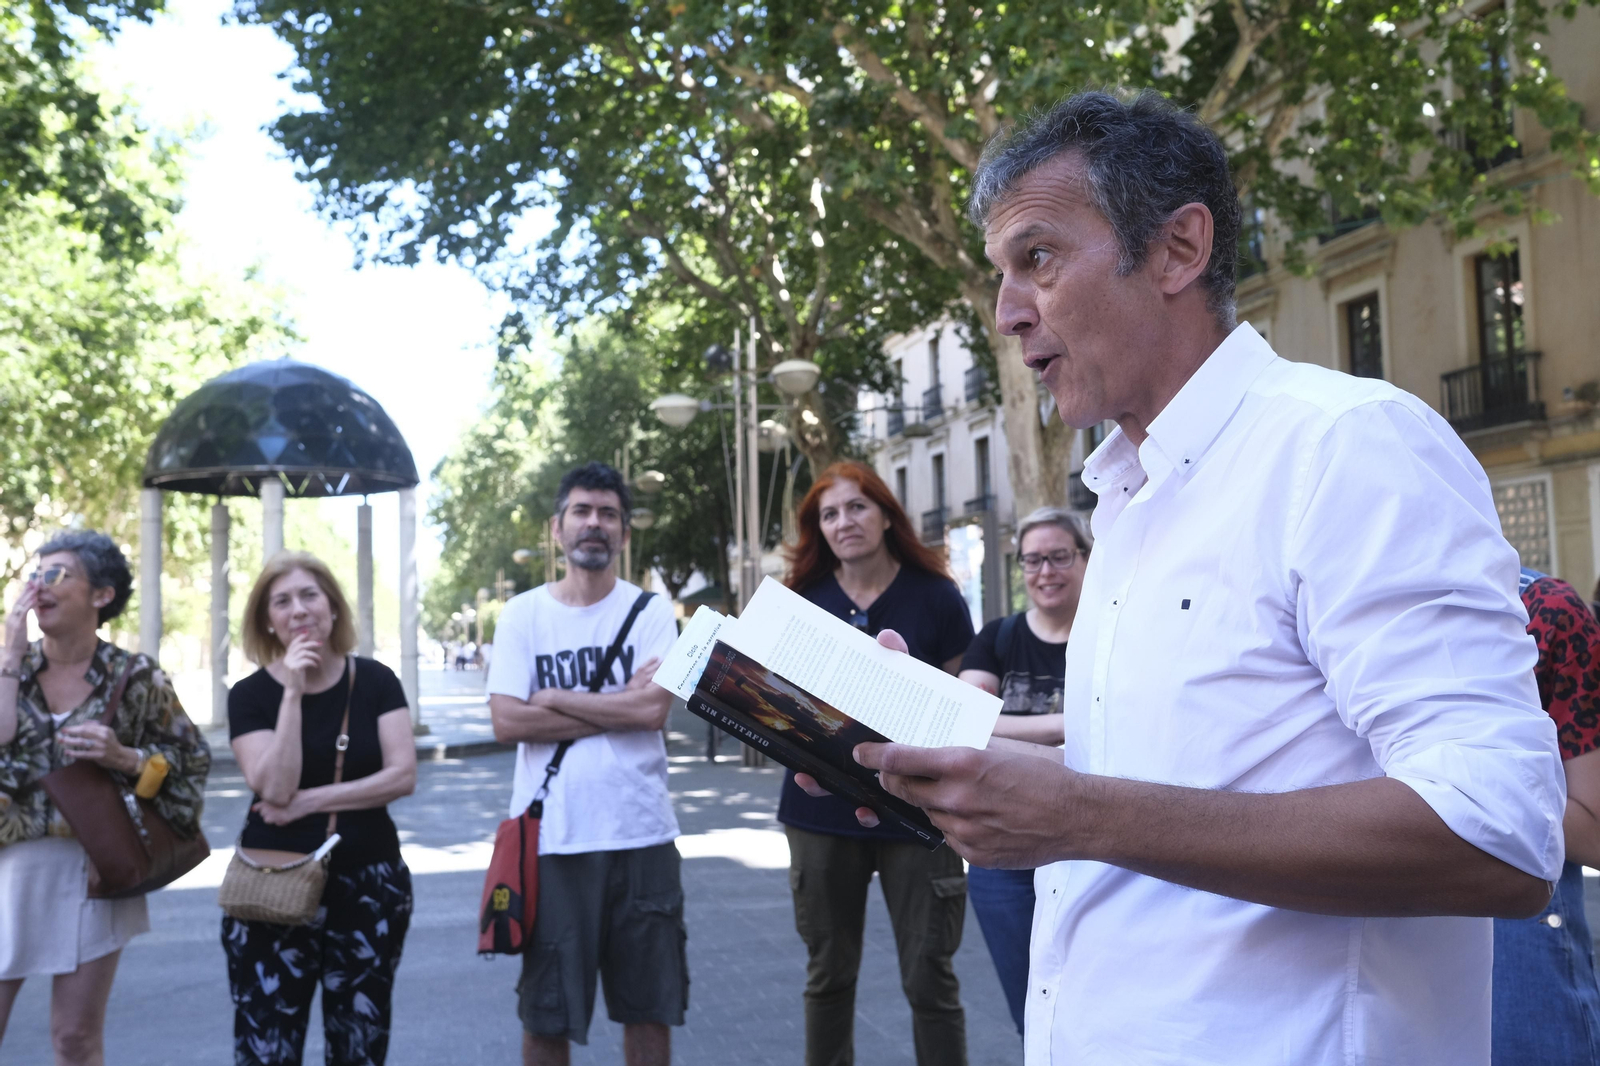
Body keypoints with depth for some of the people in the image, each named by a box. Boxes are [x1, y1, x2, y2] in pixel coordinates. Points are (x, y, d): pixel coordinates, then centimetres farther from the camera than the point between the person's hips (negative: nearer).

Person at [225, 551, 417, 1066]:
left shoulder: (375, 681, 0)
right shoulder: (250, 695, -3)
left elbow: (402, 775, -9)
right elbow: (275, 789, -16)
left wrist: (311, 801, -14)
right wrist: (293, 692, -18)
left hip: (369, 886, 1)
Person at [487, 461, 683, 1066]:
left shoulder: (650, 612, 3)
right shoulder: (522, 614, 4)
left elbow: (654, 708, -12)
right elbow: (506, 722, -8)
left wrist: (553, 699, -8)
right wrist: (619, 705, -8)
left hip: (641, 835, 0)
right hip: (550, 838, 0)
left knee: (648, 1005, 10)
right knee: (546, 1014, 9)